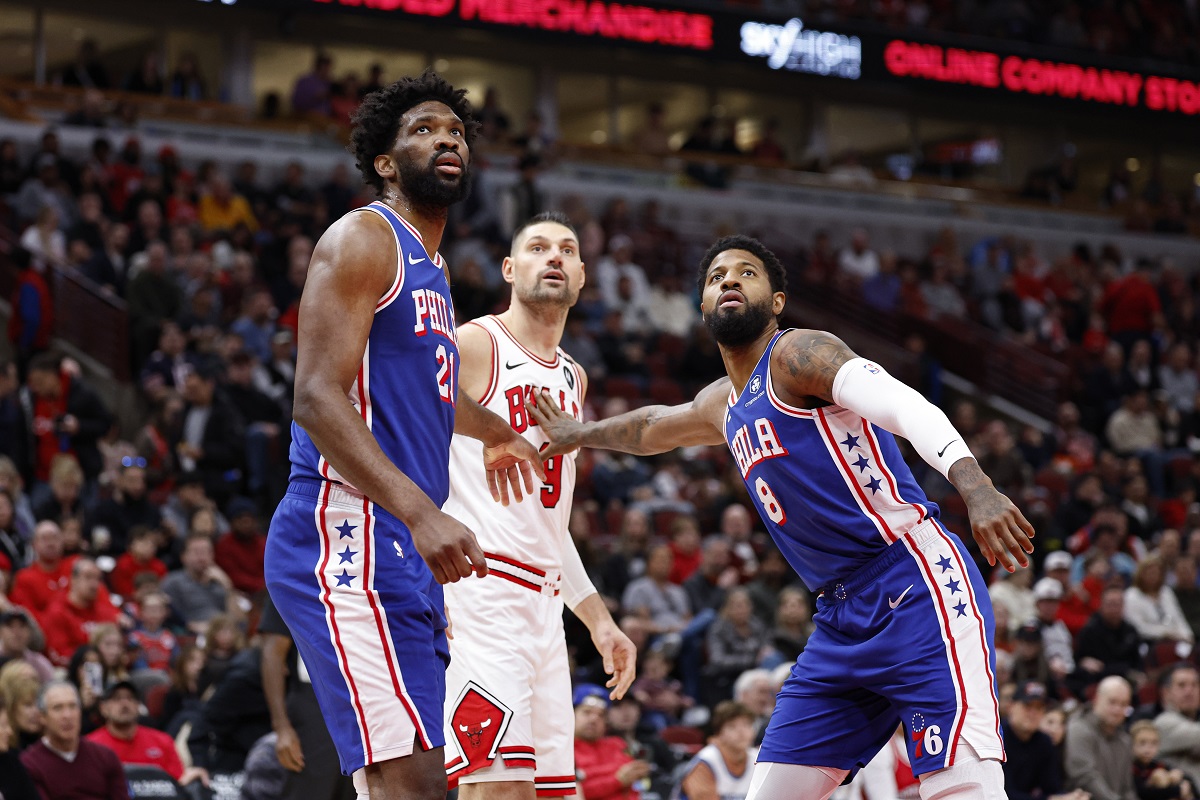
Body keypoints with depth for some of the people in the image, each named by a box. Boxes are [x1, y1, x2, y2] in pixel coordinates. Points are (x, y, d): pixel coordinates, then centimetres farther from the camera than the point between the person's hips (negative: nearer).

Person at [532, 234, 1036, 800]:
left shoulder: (796, 355, -6)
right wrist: (580, 435, 61)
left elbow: (907, 407, -24)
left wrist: (973, 484, -40)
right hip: (842, 619, 9)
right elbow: (654, 426, 45)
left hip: (915, 588, -9)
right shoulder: (723, 405, 21)